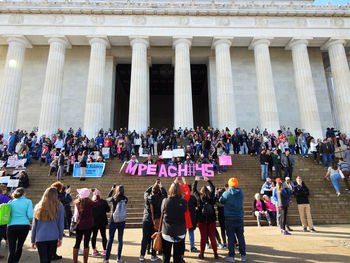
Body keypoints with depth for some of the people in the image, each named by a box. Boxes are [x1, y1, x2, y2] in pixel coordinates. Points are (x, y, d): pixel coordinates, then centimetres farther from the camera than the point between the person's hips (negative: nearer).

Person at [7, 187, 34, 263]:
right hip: (24, 226, -1)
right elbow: (30, 215, -10)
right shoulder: (28, 201, -2)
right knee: (19, 246, 19)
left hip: (12, 226, 1)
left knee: (11, 250, 1)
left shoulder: (11, 202, 6)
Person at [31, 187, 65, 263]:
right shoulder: (59, 207, -5)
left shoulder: (38, 207, 2)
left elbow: (34, 225, 6)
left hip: (40, 238, 1)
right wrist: (60, 238, 11)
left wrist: (33, 240, 15)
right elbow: (61, 224, -1)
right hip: (53, 238, -1)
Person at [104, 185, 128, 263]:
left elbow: (107, 198, 8)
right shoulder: (125, 199, -8)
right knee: (120, 240, 11)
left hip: (113, 221, -1)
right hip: (122, 222, 1)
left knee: (110, 240, 8)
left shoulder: (114, 198, -12)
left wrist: (112, 190, 17)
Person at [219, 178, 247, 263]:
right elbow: (240, 201, 12)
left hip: (229, 218, -3)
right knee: (241, 237, 12)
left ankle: (231, 256, 8)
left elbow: (220, 201, 1)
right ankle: (243, 255, 17)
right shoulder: (241, 193, 0)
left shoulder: (226, 193, -11)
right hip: (239, 218, 3)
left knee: (231, 237, 4)